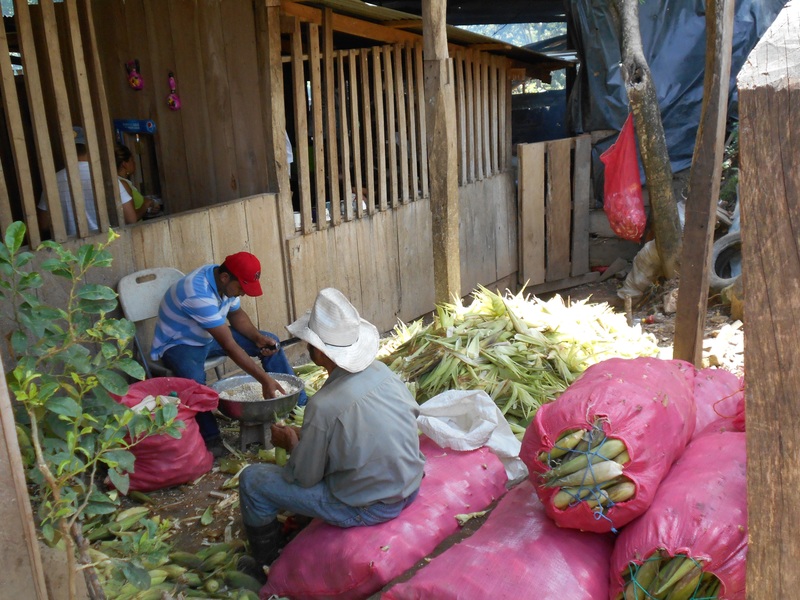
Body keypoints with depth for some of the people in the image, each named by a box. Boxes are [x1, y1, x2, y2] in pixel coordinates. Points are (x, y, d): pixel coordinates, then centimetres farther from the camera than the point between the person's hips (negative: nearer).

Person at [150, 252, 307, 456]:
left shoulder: (226, 281, -12)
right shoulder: (198, 292, -37)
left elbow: (236, 314, 8)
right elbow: (229, 346, -38)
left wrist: (258, 337, -11)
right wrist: (264, 380, -38)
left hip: (209, 337, 8)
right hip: (179, 344, -8)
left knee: (271, 342, 0)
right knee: (193, 378, -41)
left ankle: (298, 405, 9)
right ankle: (210, 438, -24)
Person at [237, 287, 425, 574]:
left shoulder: (324, 405, -26)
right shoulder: (381, 370, -8)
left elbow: (305, 477, -15)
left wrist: (291, 443, 7)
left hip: (368, 507, -7)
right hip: (410, 488, 7)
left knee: (251, 480, 1)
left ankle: (265, 563, 25)